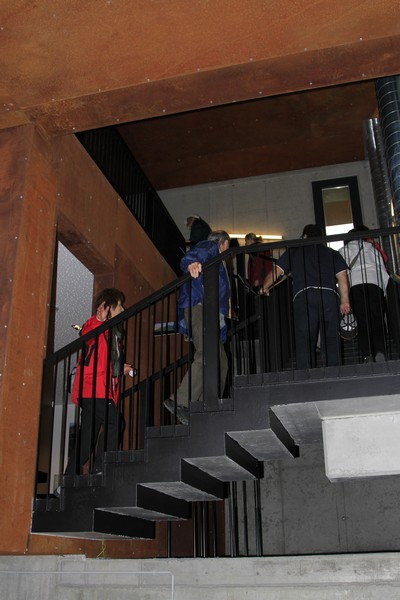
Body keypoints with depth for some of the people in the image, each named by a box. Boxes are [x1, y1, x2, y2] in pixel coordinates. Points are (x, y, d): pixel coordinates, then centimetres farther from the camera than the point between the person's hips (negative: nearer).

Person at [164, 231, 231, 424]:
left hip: (209, 313, 11)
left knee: (220, 362, 6)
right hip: (200, 307, -11)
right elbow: (188, 258, -12)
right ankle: (180, 402, -36)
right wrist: (191, 264, -34)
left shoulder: (217, 262, 38)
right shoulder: (209, 247, 10)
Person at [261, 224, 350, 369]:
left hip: (304, 296, -2)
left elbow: (276, 271, 17)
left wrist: (265, 287, 33)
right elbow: (342, 276, 11)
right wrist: (345, 301, 10)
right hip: (330, 296, 2)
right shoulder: (332, 253, 24)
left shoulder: (294, 251, 20)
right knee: (331, 340, 4)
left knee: (304, 342, -3)